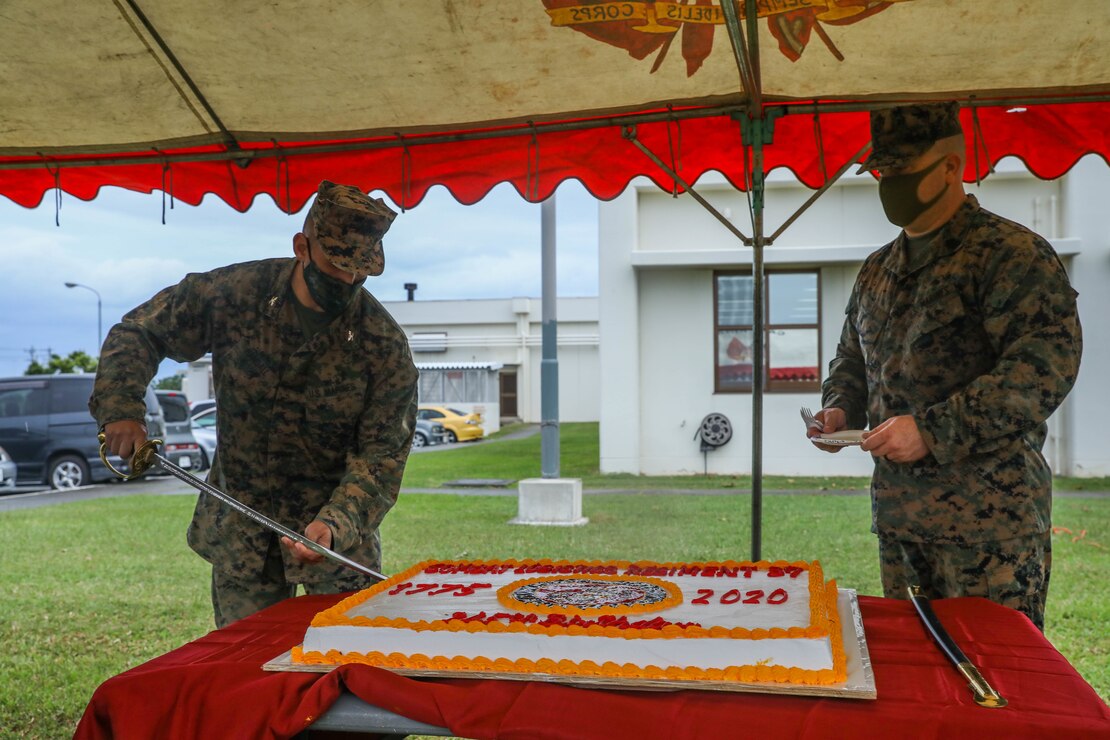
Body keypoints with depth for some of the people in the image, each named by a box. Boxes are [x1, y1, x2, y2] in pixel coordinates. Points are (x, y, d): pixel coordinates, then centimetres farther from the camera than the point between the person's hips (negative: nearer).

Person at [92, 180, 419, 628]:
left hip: (338, 533, -1)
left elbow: (381, 456, -16)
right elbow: (138, 333, 3)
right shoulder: (232, 293, -11)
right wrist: (121, 409, -13)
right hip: (238, 532, 2)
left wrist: (334, 525, -31)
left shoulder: (385, 346, -16)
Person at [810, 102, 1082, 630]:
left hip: (989, 522, -7)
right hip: (896, 515, 7)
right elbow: (851, 360, 27)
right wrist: (839, 409, 5)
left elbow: (1048, 364, -19)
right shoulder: (877, 270, 15)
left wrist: (934, 431, -24)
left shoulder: (1012, 254, -8)